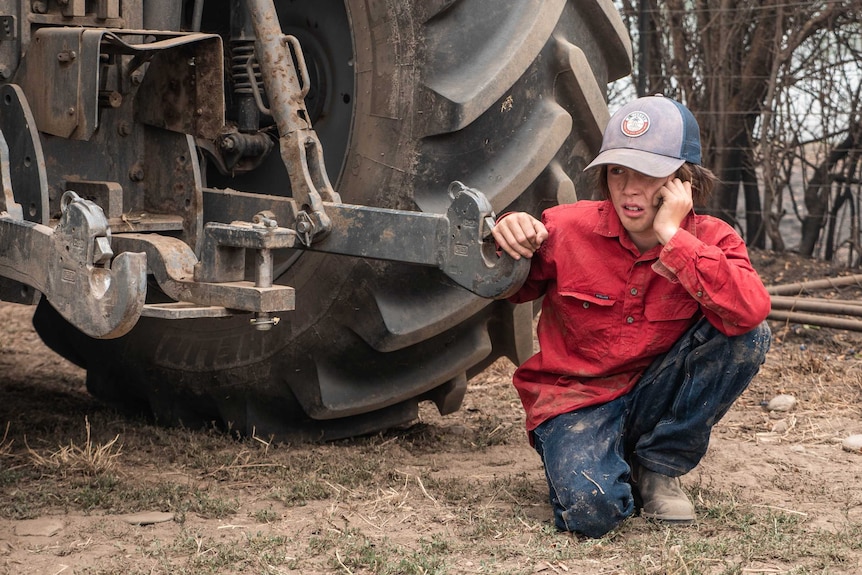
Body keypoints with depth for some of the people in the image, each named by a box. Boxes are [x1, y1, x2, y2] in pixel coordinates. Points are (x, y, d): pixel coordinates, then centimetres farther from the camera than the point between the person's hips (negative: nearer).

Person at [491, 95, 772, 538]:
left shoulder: (710, 241, -8)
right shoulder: (568, 228, -10)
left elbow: (750, 312, -30)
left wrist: (672, 236, -29)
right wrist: (509, 241, -18)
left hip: (655, 396, 3)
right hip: (576, 399, -2)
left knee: (749, 336, -22)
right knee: (592, 509, -32)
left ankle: (658, 467, -5)